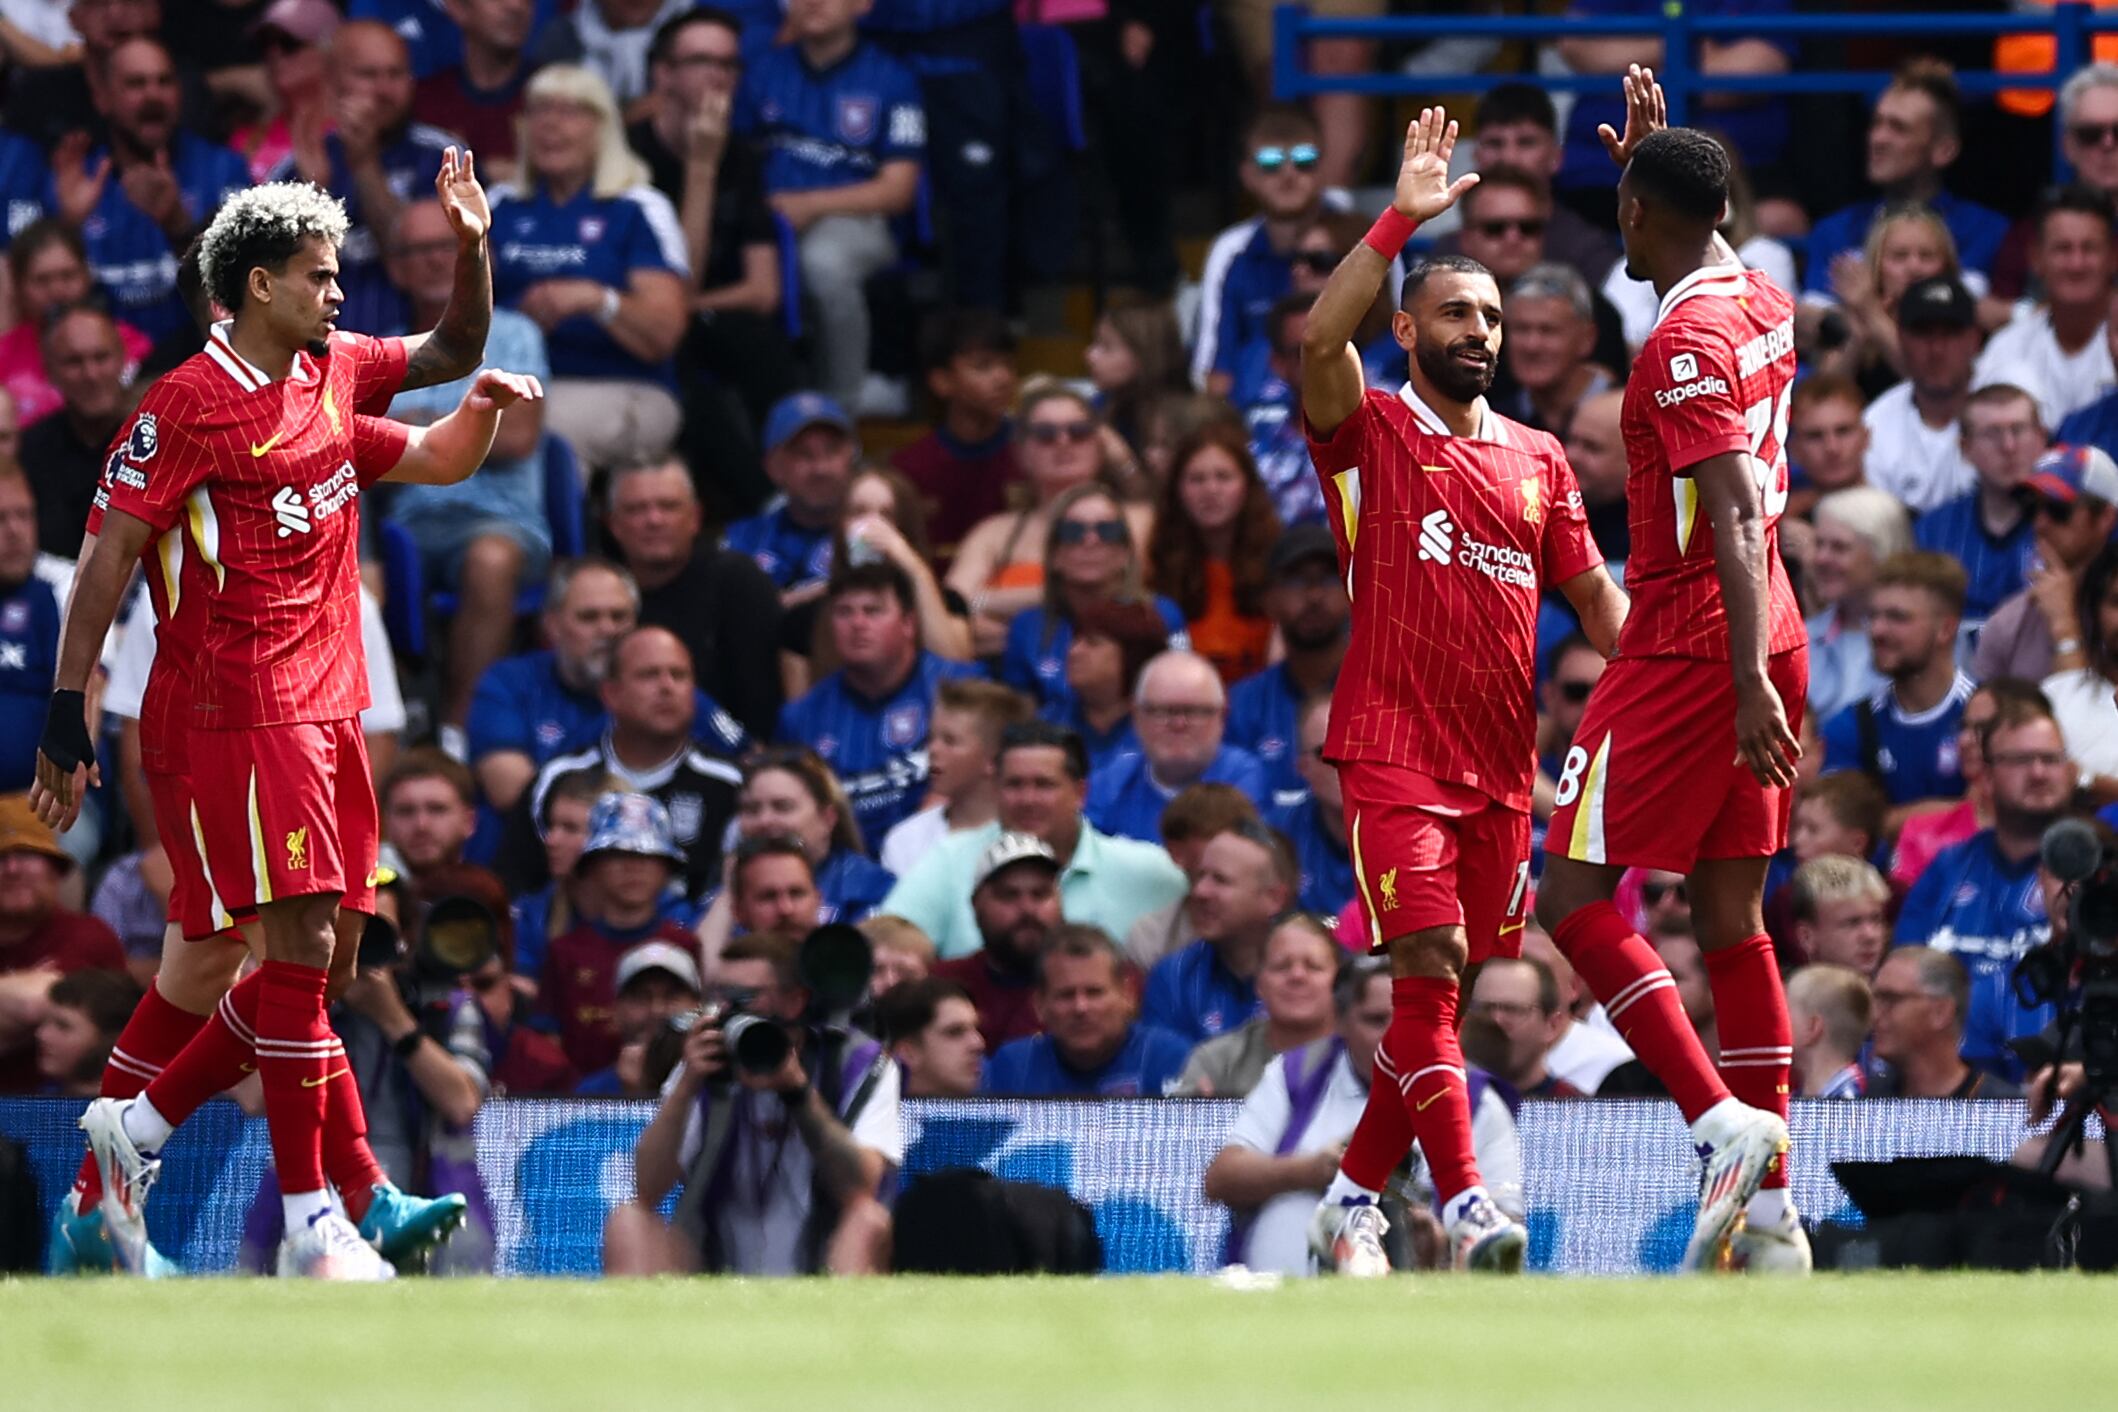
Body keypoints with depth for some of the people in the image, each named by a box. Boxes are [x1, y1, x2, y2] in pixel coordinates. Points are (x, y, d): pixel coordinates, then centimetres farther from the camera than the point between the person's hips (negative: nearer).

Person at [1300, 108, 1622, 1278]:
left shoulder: (1538, 461, 15)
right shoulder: (1370, 434, 0)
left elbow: (1593, 595, 16)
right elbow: (1319, 342, -19)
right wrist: (1402, 219, -21)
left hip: (1501, 762, 5)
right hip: (1395, 749, -5)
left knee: (1446, 993, 8)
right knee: (1427, 969, -16)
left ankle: (1353, 1197, 19)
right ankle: (1463, 1203, -21)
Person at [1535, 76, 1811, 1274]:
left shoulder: (1683, 345, -16)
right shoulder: (1768, 308, 10)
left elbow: (1736, 517, -24)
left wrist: (1749, 682, -28)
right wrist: (1658, 152, 36)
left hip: (1690, 650, -9)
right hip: (1768, 640, 9)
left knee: (1575, 896, -4)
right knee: (1733, 916, 9)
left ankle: (1725, 1124, -17)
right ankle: (1772, 1216, 6)